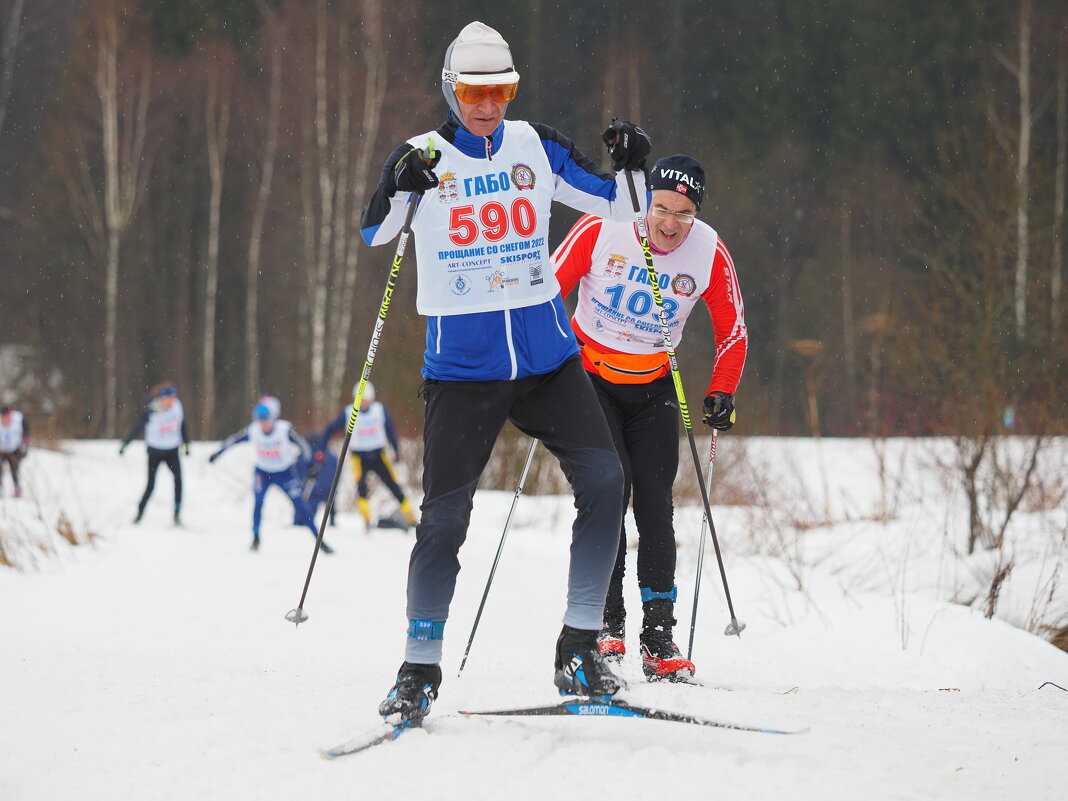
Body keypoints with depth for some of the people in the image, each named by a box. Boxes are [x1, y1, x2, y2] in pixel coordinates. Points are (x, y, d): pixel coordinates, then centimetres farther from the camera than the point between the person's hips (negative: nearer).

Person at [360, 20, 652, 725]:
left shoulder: (536, 147, 7)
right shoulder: (424, 158, -1)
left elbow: (619, 205, 10)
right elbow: (375, 233, -15)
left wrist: (631, 165, -10)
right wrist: (401, 189, -34)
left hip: (547, 355, 3)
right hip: (462, 366, -3)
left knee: (603, 480, -12)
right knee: (445, 514, -6)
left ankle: (580, 648, -4)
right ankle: (420, 670, 6)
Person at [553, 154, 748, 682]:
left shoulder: (709, 252, -12)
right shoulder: (601, 230, -18)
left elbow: (732, 331, 3)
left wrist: (722, 392, -7)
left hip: (653, 389, 2)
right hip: (590, 375, -2)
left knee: (654, 503, -6)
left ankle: (658, 635, -3)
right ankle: (606, 622, -11)